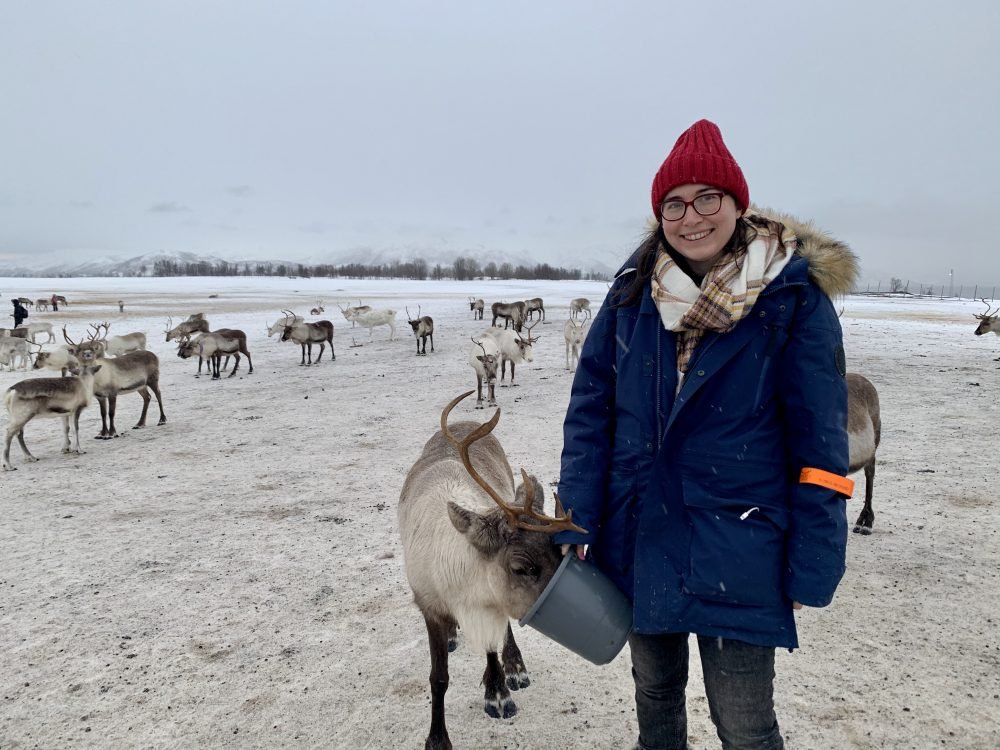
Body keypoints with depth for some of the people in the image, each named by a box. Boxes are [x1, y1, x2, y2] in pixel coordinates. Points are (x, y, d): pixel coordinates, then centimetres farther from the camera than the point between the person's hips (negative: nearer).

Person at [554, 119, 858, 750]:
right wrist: (577, 524, -3)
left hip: (738, 552, -3)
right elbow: (589, 412, 1)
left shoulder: (794, 296, -10)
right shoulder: (634, 291, 0)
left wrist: (810, 571, -9)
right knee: (654, 691, 22)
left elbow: (820, 442, -9)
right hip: (638, 540, 4)